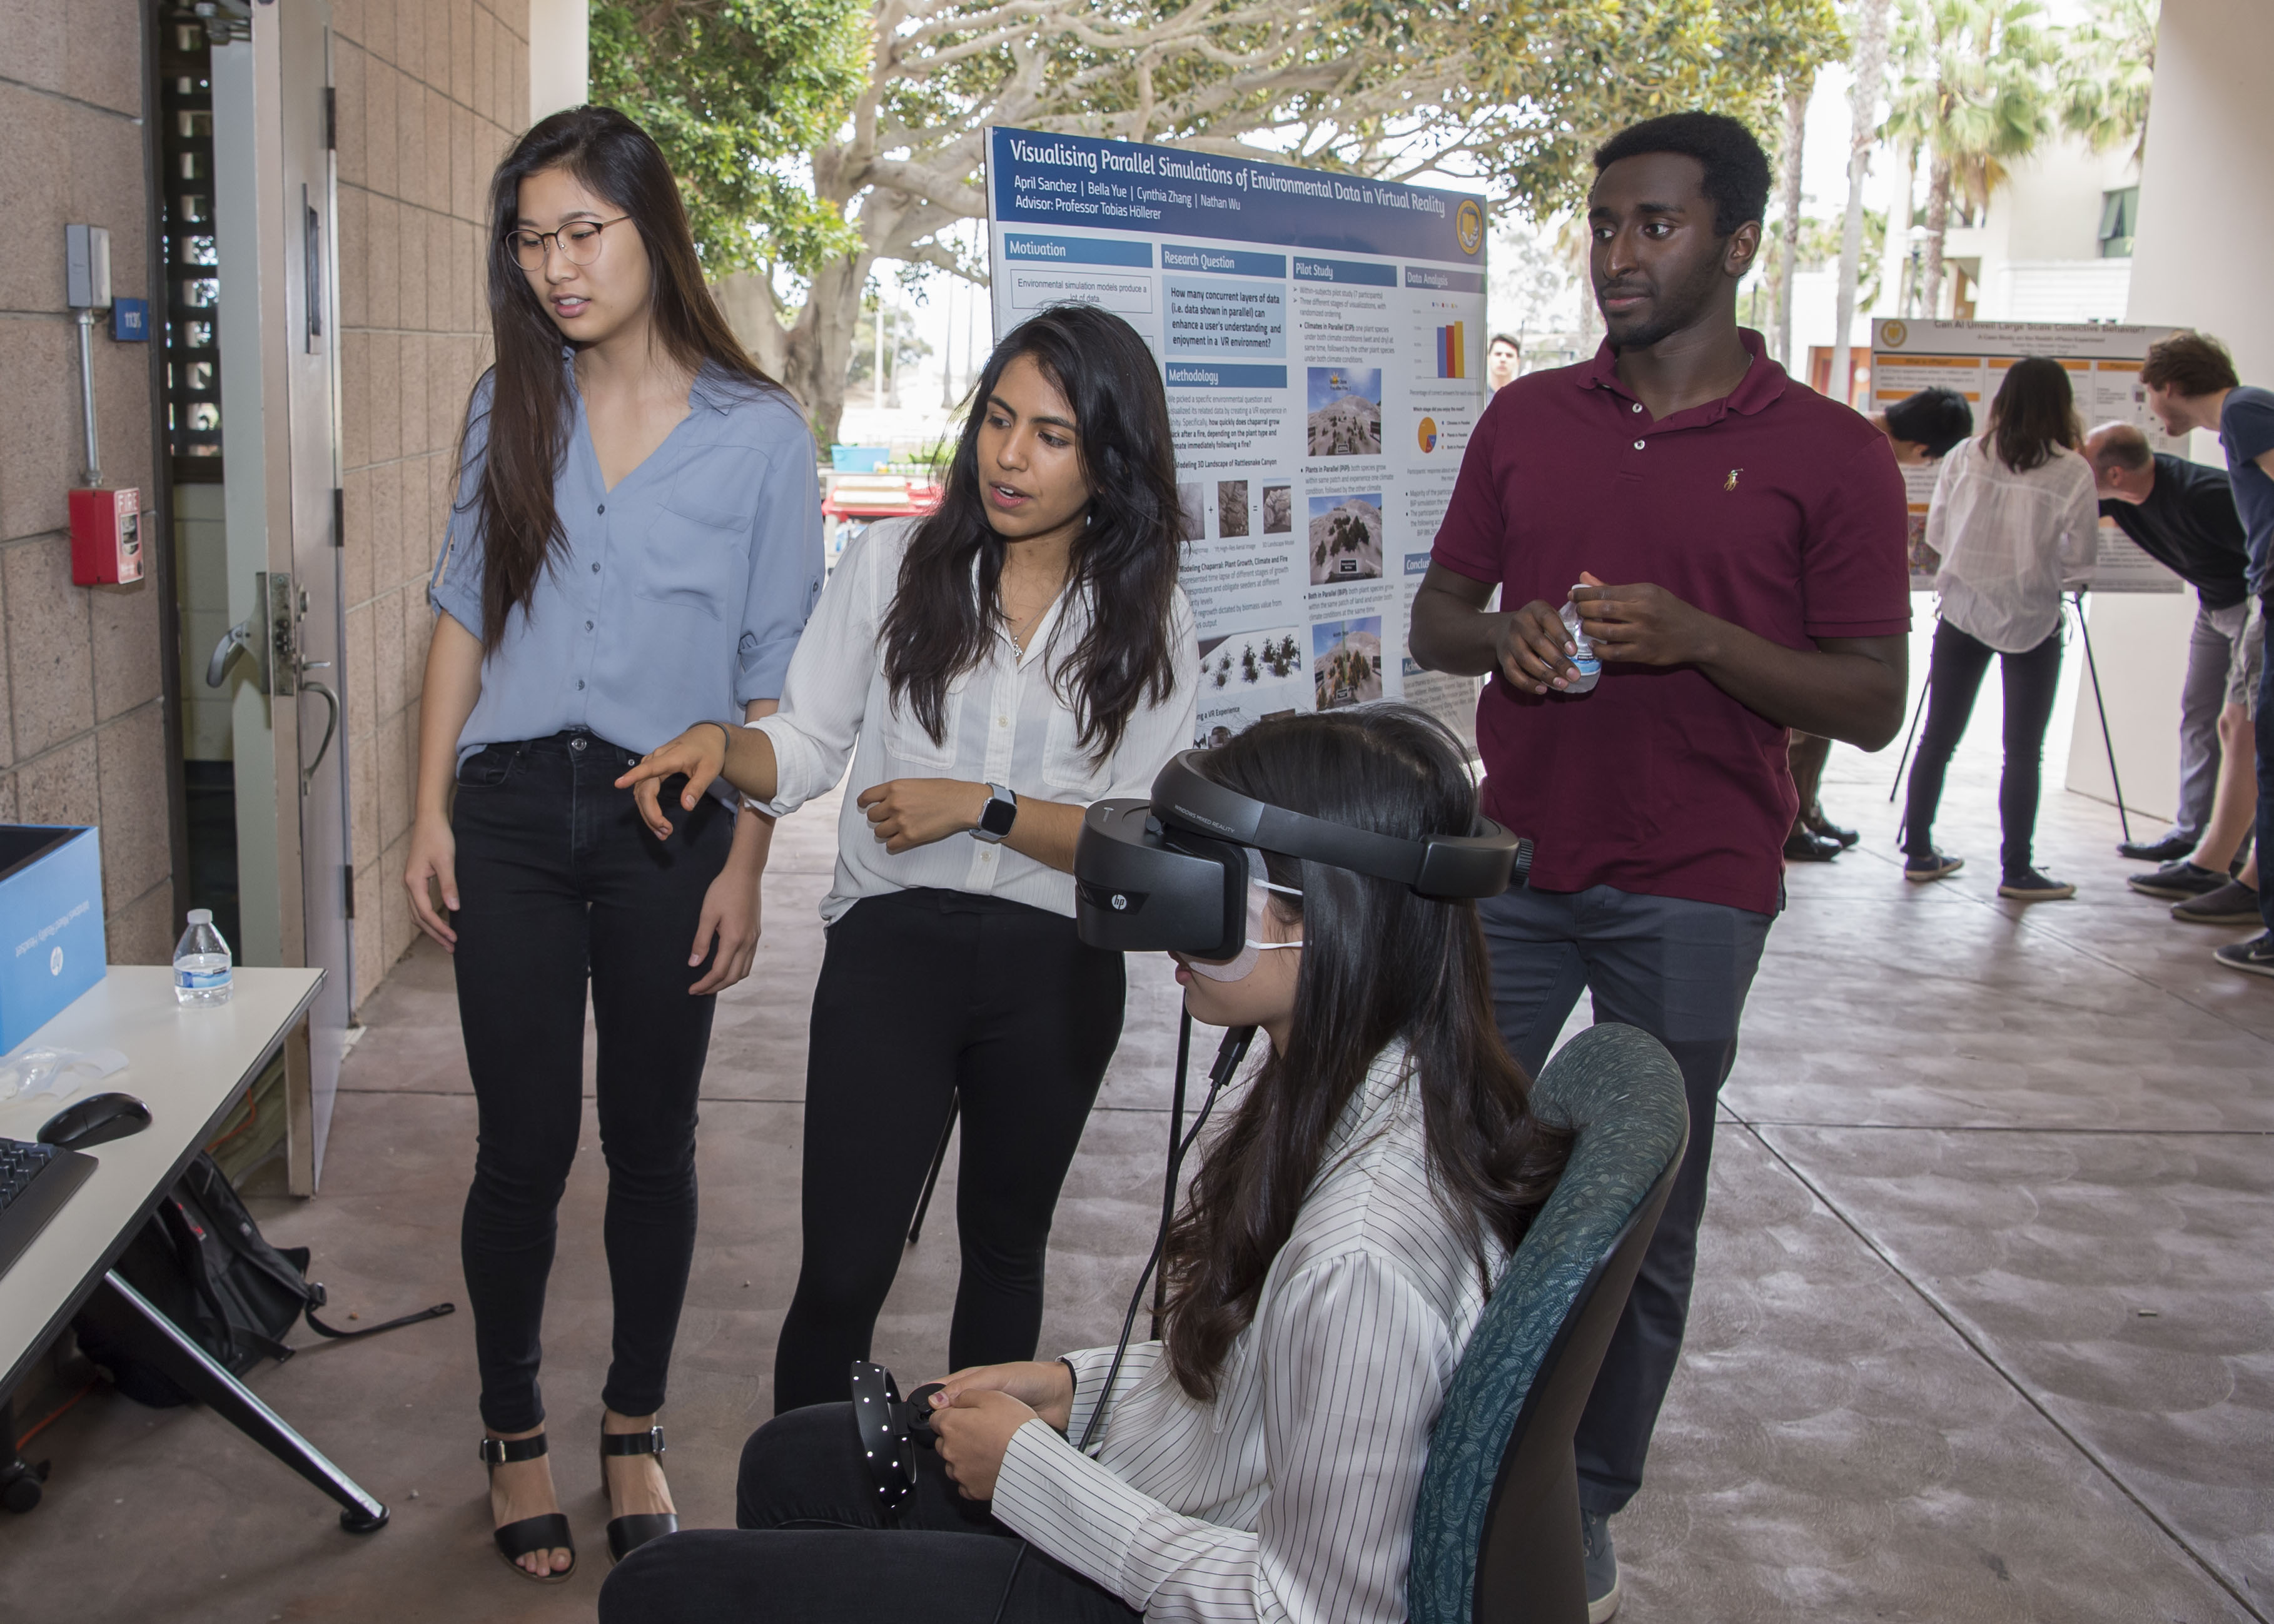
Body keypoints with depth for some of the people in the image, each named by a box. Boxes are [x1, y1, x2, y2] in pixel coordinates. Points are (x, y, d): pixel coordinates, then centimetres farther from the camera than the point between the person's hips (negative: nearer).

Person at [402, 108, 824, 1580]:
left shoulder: (759, 435, -2)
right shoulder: (510, 407, 7)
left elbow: (775, 676, -1)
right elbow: (464, 616, 11)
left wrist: (744, 868, -5)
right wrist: (433, 813, 5)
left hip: (668, 822, -1)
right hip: (514, 811, 2)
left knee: (652, 1140, 9)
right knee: (525, 1141, 4)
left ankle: (635, 1431, 27)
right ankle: (517, 1436, 24)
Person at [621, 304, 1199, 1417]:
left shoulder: (1150, 622, -1)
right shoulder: (895, 564, -1)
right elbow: (808, 746, 0)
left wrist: (981, 808, -15)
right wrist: (720, 742, -21)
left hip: (1056, 969, 2)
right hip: (890, 947, -1)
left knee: (1004, 1248, 20)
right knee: (842, 1273, -6)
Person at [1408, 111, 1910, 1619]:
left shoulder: (1830, 454, -4)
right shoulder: (1526, 419, 8)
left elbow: (1873, 702, -6)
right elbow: (1435, 613, 13)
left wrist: (1692, 636, -21)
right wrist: (1502, 634, -10)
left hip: (1691, 896, -3)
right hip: (1515, 865, 4)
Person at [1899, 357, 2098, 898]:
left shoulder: (1965, 458, -1)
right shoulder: (2073, 472, -8)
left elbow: (1935, 534, 5)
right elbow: (2081, 558, -5)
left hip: (1963, 610, 3)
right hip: (2034, 621, -3)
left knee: (1937, 737, 11)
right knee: (2023, 751, 3)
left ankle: (1918, 852, 17)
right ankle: (2016, 870, 5)